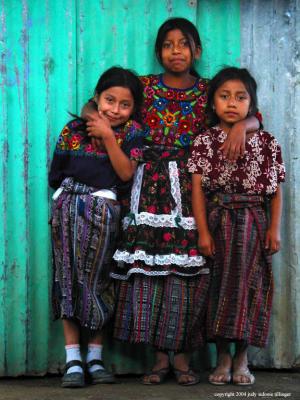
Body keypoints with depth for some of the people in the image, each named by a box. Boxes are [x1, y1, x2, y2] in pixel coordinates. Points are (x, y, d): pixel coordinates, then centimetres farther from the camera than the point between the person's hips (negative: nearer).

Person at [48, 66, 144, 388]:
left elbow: (126, 173, -11)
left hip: (102, 211, -1)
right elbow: (56, 175, 8)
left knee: (97, 280, 2)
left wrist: (108, 136, -15)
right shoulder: (73, 129, 5)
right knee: (68, 278, 0)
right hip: (68, 208, 1)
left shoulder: (131, 132, 3)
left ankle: (95, 357, 13)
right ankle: (73, 359, 4)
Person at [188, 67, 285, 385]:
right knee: (218, 285, 2)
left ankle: (241, 358, 11)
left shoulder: (267, 143, 5)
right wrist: (203, 231, -10)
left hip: (252, 223, 1)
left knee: (249, 285, 0)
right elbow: (197, 189, -3)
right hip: (217, 221, 0)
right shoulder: (204, 141, 2)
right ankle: (223, 356, 12)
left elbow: (276, 191, 5)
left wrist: (274, 228, -3)